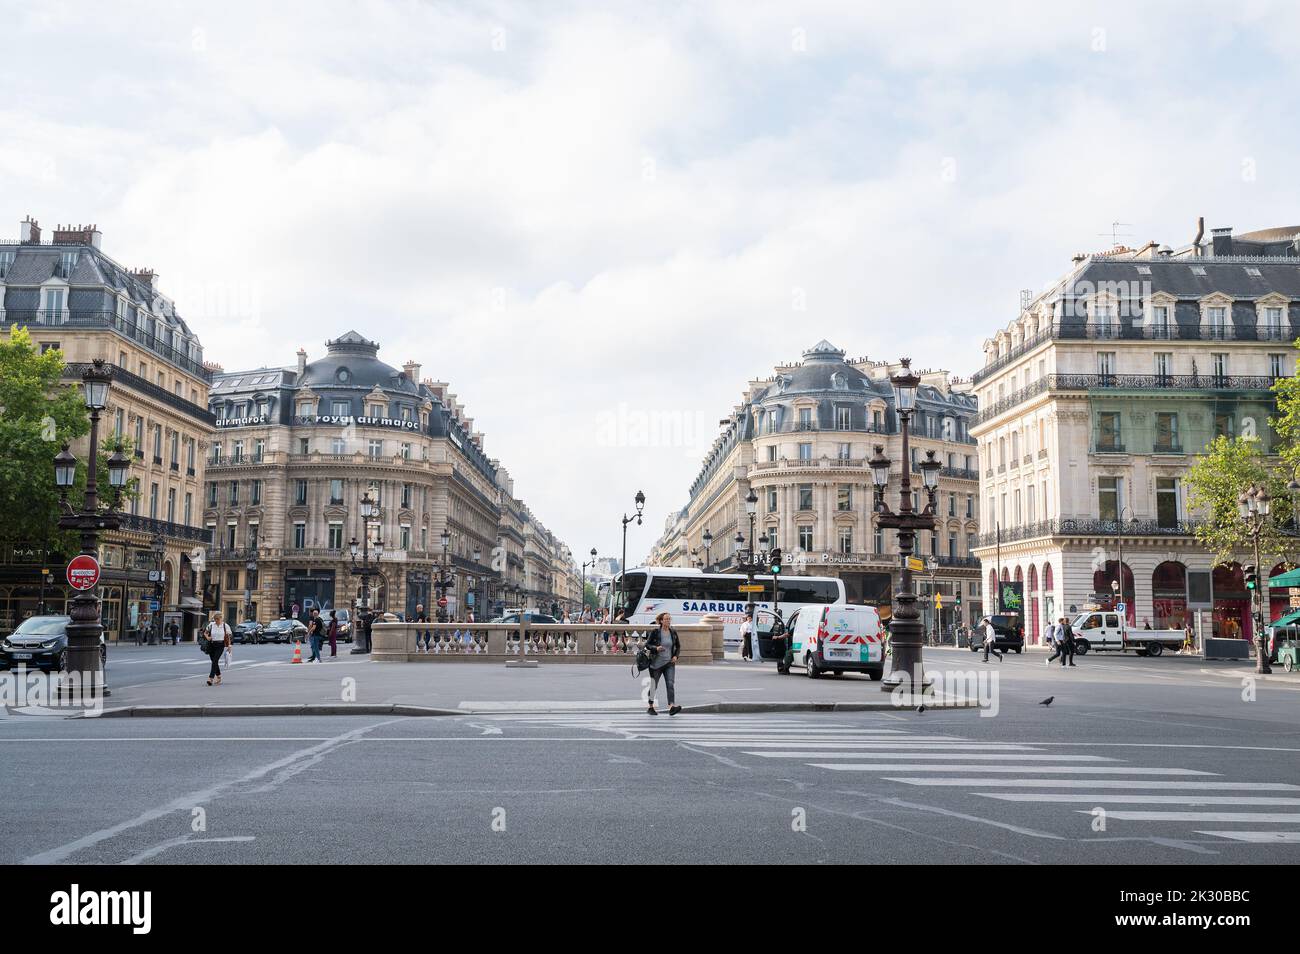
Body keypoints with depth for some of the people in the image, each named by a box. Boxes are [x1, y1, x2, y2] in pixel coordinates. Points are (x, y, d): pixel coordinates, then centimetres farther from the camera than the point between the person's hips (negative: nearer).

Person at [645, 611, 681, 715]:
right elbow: (647, 644, -4)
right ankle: (651, 707, 24)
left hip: (669, 663, 2)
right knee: (654, 685, 8)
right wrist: (656, 648, -22)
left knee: (670, 684, -14)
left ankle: (671, 707, -26)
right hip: (656, 662, -2)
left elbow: (678, 646, 14)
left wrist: (675, 656, -2)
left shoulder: (673, 632, 3)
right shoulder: (655, 631, -7)